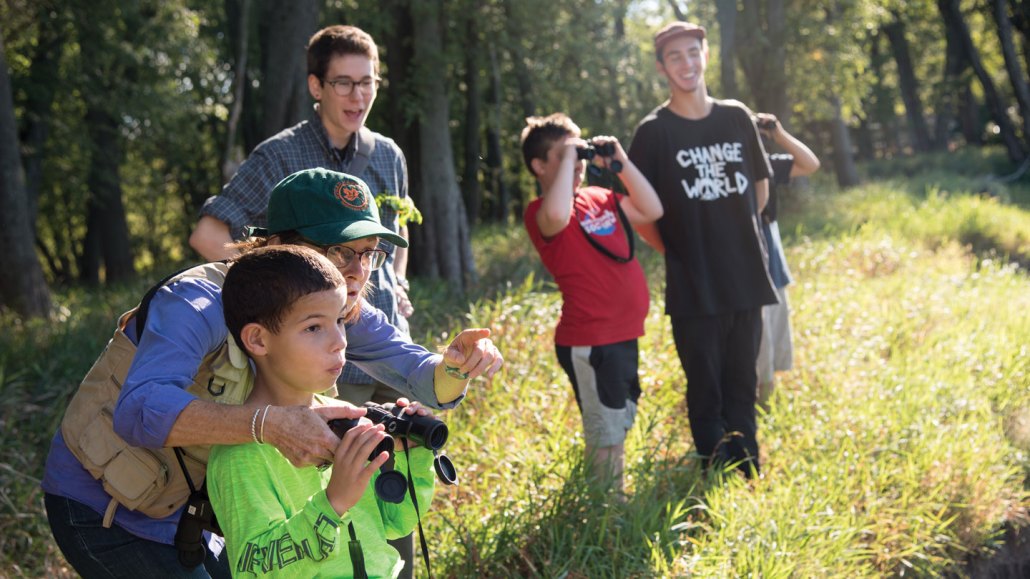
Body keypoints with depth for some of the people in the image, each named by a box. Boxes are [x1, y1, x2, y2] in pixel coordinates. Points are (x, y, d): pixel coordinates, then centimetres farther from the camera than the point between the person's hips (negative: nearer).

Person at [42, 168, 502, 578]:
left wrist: (455, 364, -33)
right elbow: (139, 411, -47)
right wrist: (268, 423, -61)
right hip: (103, 508, -7)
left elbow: (423, 378, -8)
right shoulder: (200, 302, -31)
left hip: (187, 505, 7)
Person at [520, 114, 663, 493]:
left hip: (622, 335, 9)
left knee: (621, 424, 21)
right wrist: (567, 157, -23)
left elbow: (651, 210, 15)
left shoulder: (599, 199, 12)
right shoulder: (540, 213, -12)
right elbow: (557, 214, -37)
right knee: (605, 436, -2)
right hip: (589, 343, -9)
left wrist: (621, 163, 5)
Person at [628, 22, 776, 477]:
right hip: (693, 287, -3)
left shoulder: (737, 118, 5)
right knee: (706, 392, 3)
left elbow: (760, 186, 17)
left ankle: (750, 478, 21)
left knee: (742, 388, 11)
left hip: (746, 280, 3)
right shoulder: (654, 132, -6)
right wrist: (676, 248, 1)